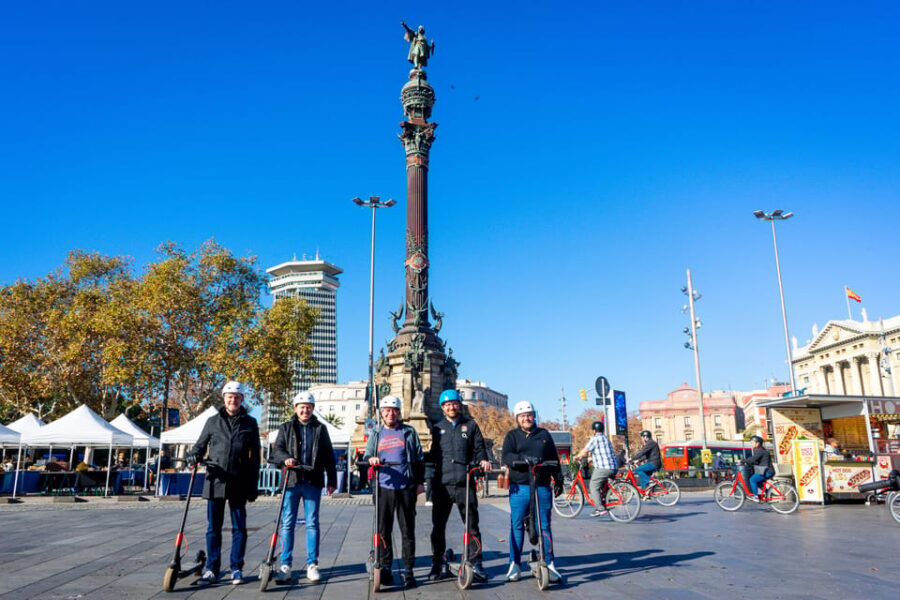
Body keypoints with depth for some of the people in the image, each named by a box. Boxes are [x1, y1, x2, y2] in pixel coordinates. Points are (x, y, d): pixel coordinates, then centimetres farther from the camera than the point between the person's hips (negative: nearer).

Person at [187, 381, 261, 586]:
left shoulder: (250, 423, 6)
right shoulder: (213, 421, 8)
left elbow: (255, 456, 7)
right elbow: (200, 444, 13)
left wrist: (253, 485, 3)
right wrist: (193, 456, -11)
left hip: (239, 484, -1)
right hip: (215, 482, 1)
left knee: (239, 528, 5)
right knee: (213, 528, 7)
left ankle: (236, 569, 16)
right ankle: (212, 569, 16)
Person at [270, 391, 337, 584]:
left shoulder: (320, 428, 10)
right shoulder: (286, 428, 9)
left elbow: (329, 456, 10)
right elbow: (277, 450, 1)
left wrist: (332, 480, 6)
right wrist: (285, 458, -21)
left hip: (313, 483, 0)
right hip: (291, 481, 0)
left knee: (312, 524, 4)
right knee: (287, 523, 2)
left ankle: (312, 565, 11)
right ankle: (285, 565, 10)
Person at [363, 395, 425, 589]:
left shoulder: (409, 432, 10)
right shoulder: (376, 434, 15)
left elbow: (420, 458, 10)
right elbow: (366, 456, 14)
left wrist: (420, 482, 3)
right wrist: (371, 459, -10)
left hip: (406, 488, -1)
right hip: (383, 488, 2)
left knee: (408, 531, 2)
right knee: (383, 530, 3)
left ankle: (408, 571, 9)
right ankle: (385, 569, 14)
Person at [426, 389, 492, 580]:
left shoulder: (470, 425, 10)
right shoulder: (437, 428, 15)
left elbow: (479, 448, 7)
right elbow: (434, 455, 17)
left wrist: (482, 460, -12)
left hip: (465, 483, -1)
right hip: (442, 483, 2)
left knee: (472, 524, 1)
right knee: (438, 525, 6)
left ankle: (475, 563, 11)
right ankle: (437, 563, 19)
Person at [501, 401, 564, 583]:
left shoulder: (544, 434, 13)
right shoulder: (512, 435, 7)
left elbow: (554, 459, 19)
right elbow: (506, 456, -10)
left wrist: (558, 480, 18)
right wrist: (523, 458, -27)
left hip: (542, 486, 1)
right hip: (519, 487, -1)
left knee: (544, 526, 4)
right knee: (516, 526, 1)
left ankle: (549, 564, 12)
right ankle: (515, 565, 10)